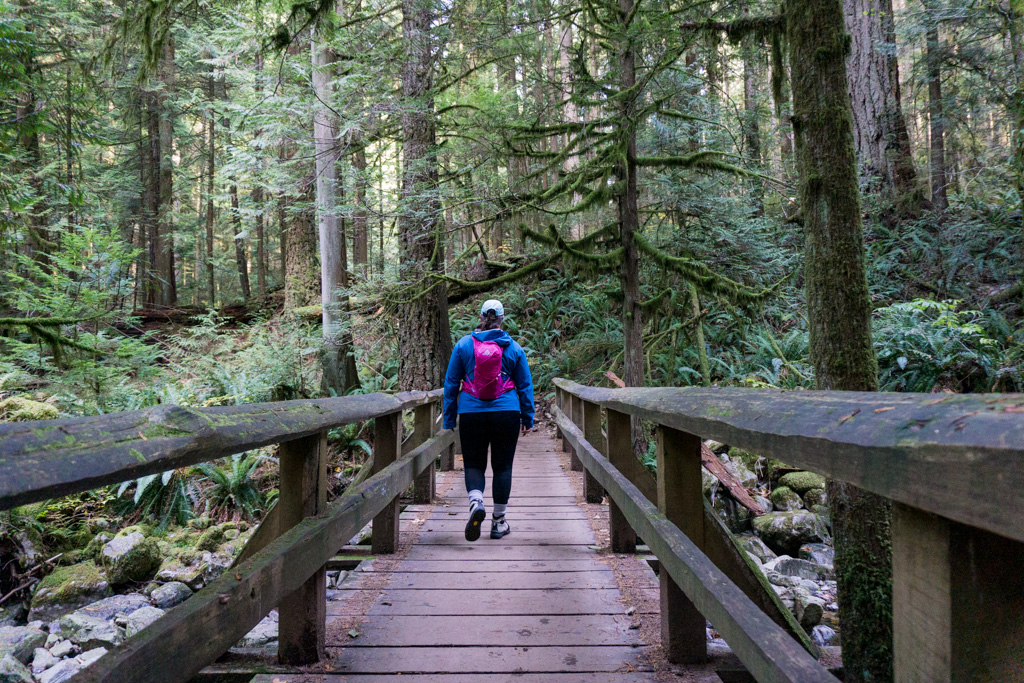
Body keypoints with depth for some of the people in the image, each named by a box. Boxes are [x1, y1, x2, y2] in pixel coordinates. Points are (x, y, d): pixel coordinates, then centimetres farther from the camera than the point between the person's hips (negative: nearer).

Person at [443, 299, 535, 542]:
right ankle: (498, 523, 14)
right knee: (502, 466, 9)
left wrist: (449, 418, 11)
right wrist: (528, 418, 16)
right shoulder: (514, 348, 3)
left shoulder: (463, 345, 2)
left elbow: (451, 383, 4)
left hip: (471, 413, 0)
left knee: (474, 464, 10)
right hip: (506, 413, 0)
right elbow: (525, 386, 8)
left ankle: (476, 502, -19)